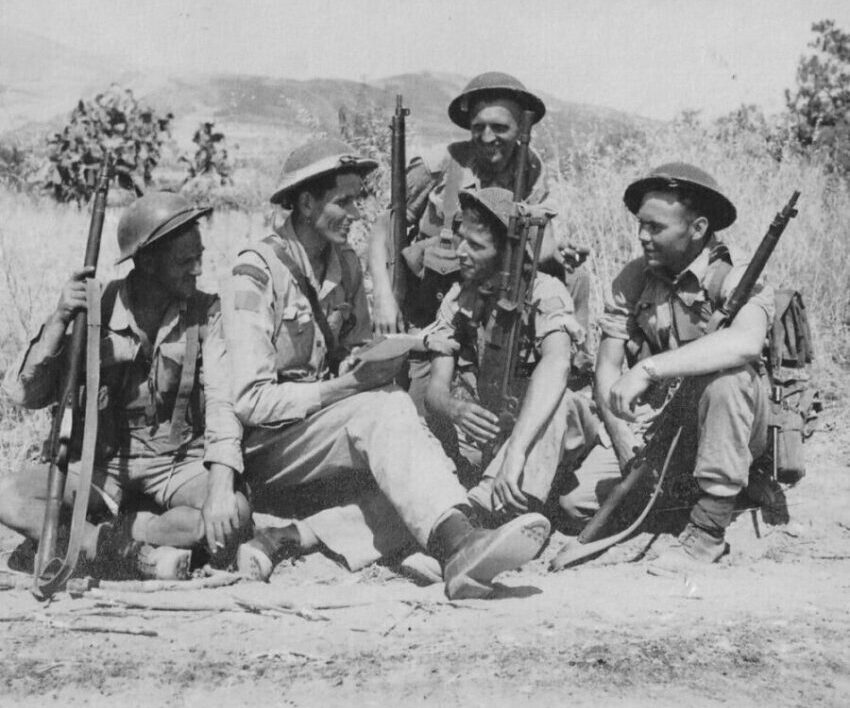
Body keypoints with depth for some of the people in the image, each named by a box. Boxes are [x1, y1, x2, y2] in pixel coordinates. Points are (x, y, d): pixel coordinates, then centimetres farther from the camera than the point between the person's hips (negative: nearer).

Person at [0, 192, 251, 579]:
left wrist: (220, 488, -34)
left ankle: (100, 538, -17)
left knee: (236, 515, -31)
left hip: (180, 463, 0)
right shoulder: (95, 307, -7)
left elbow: (222, 402, -18)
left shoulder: (206, 312, -7)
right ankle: (144, 556, -26)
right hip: (103, 464, 1)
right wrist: (59, 319, -25)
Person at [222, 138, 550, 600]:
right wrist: (346, 386, -18)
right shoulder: (255, 275, -11)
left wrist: (377, 363, -10)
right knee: (386, 408, -32)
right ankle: (458, 545, -49)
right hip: (266, 447, -7)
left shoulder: (345, 266, 11)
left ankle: (292, 538, -29)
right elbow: (251, 401, -16)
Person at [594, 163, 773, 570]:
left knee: (730, 375, -35)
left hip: (731, 434, -5)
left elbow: (747, 341, -40)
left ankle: (709, 528, -26)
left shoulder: (736, 277, -16)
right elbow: (607, 368, -4)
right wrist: (626, 444, -18)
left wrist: (648, 369, -45)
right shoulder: (632, 280, 0)